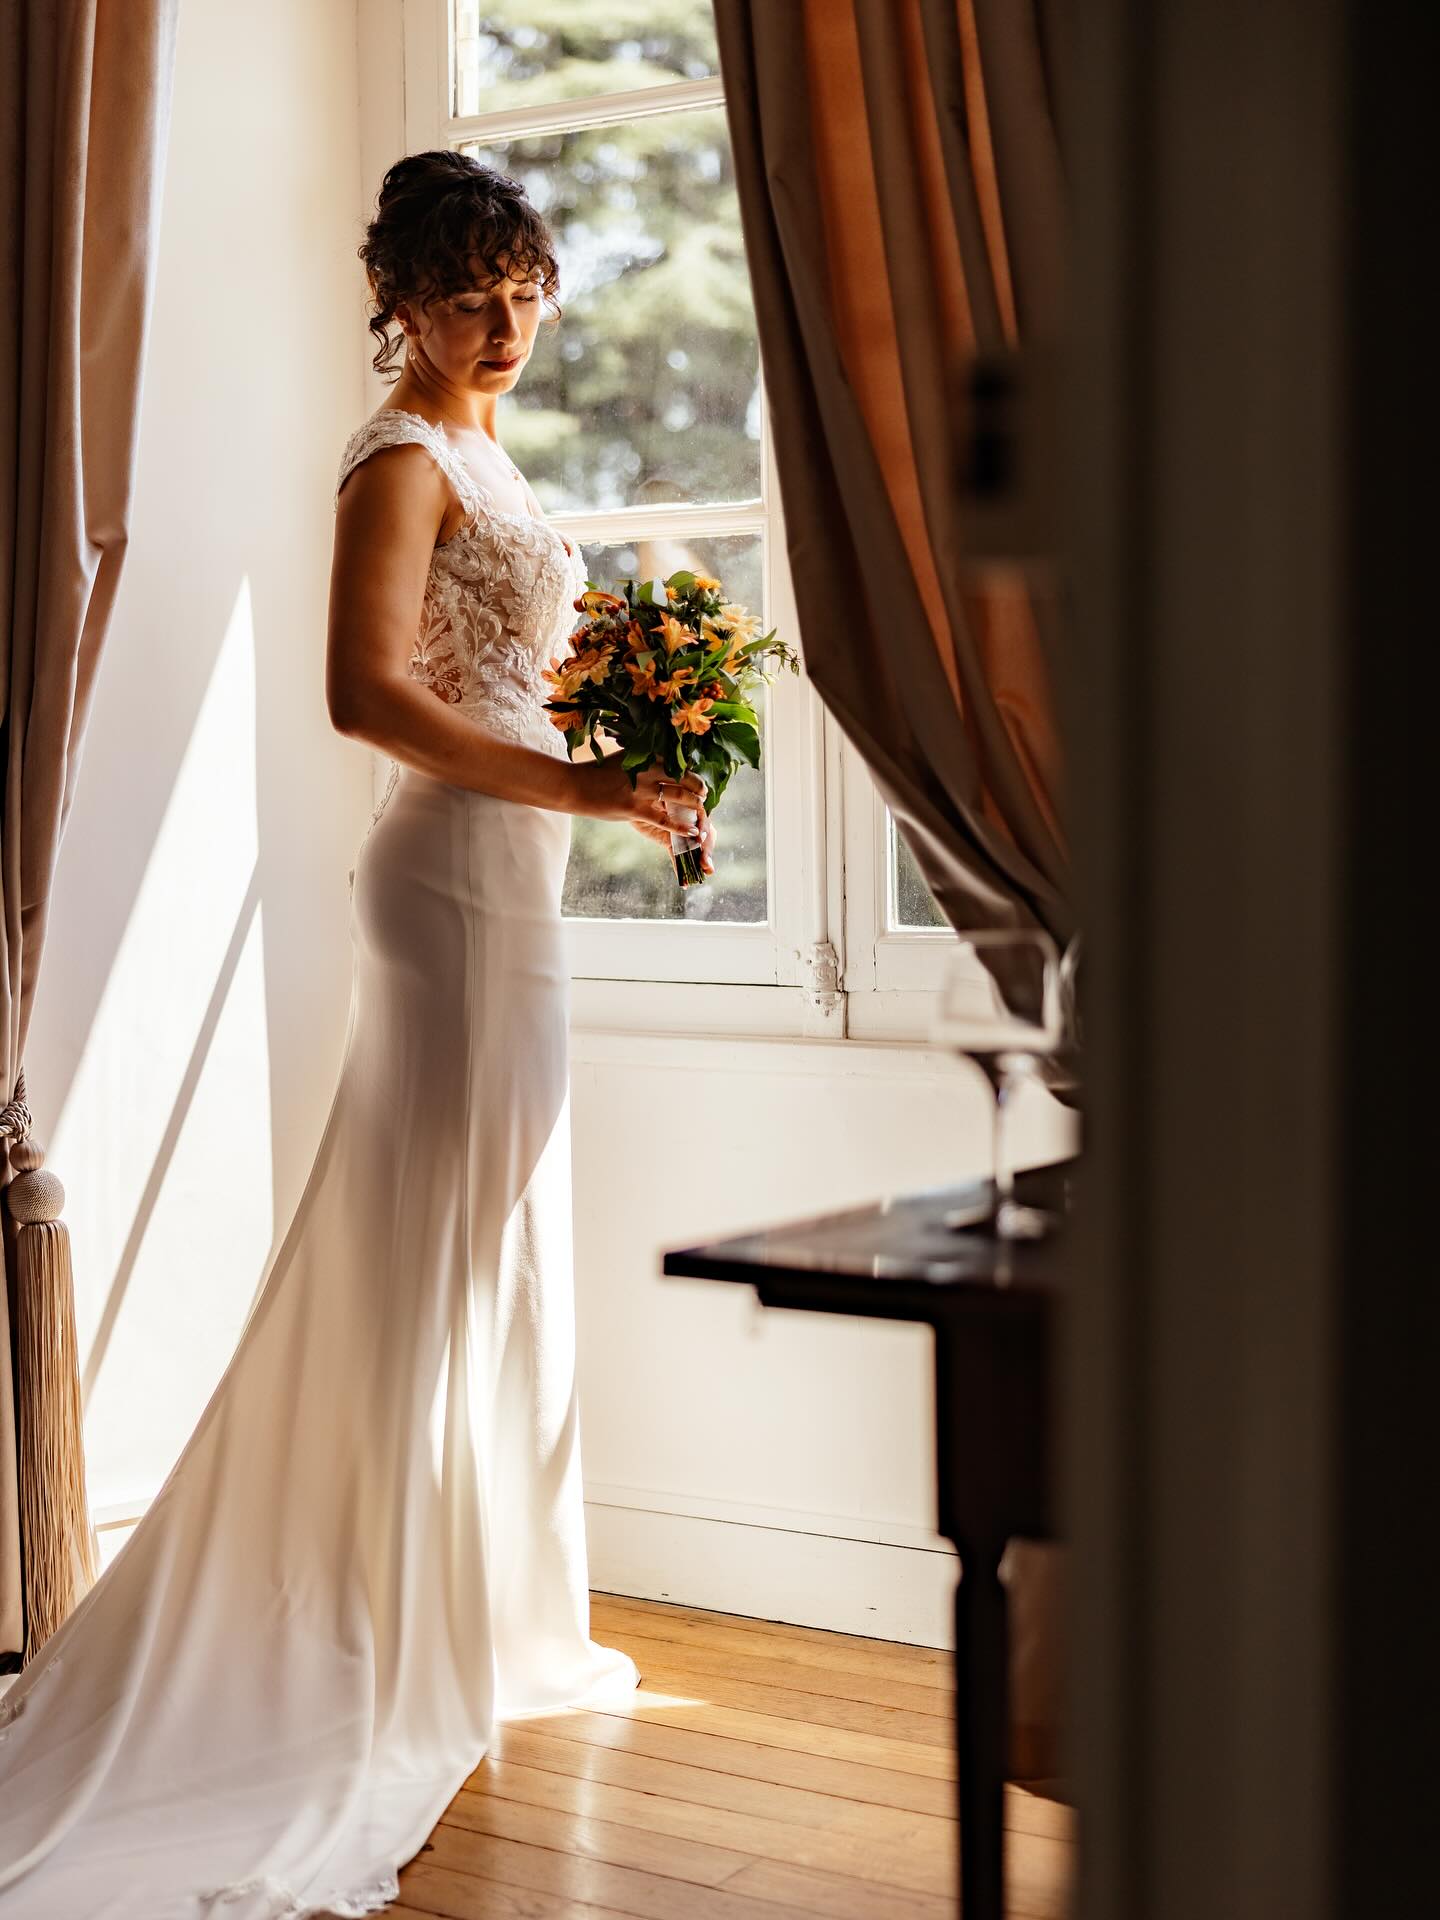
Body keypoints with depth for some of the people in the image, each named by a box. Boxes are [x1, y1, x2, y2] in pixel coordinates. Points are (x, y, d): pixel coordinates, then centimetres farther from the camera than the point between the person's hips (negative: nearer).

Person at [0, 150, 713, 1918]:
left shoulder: (481, 454, 19)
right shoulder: (402, 457, -10)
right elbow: (368, 690, -23)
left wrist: (635, 772, 12)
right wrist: (576, 782, -24)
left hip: (509, 872, 10)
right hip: (454, 870, -10)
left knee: (490, 1254, 14)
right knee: (446, 1248, -4)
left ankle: (488, 1616, 26)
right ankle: (433, 1640, 6)